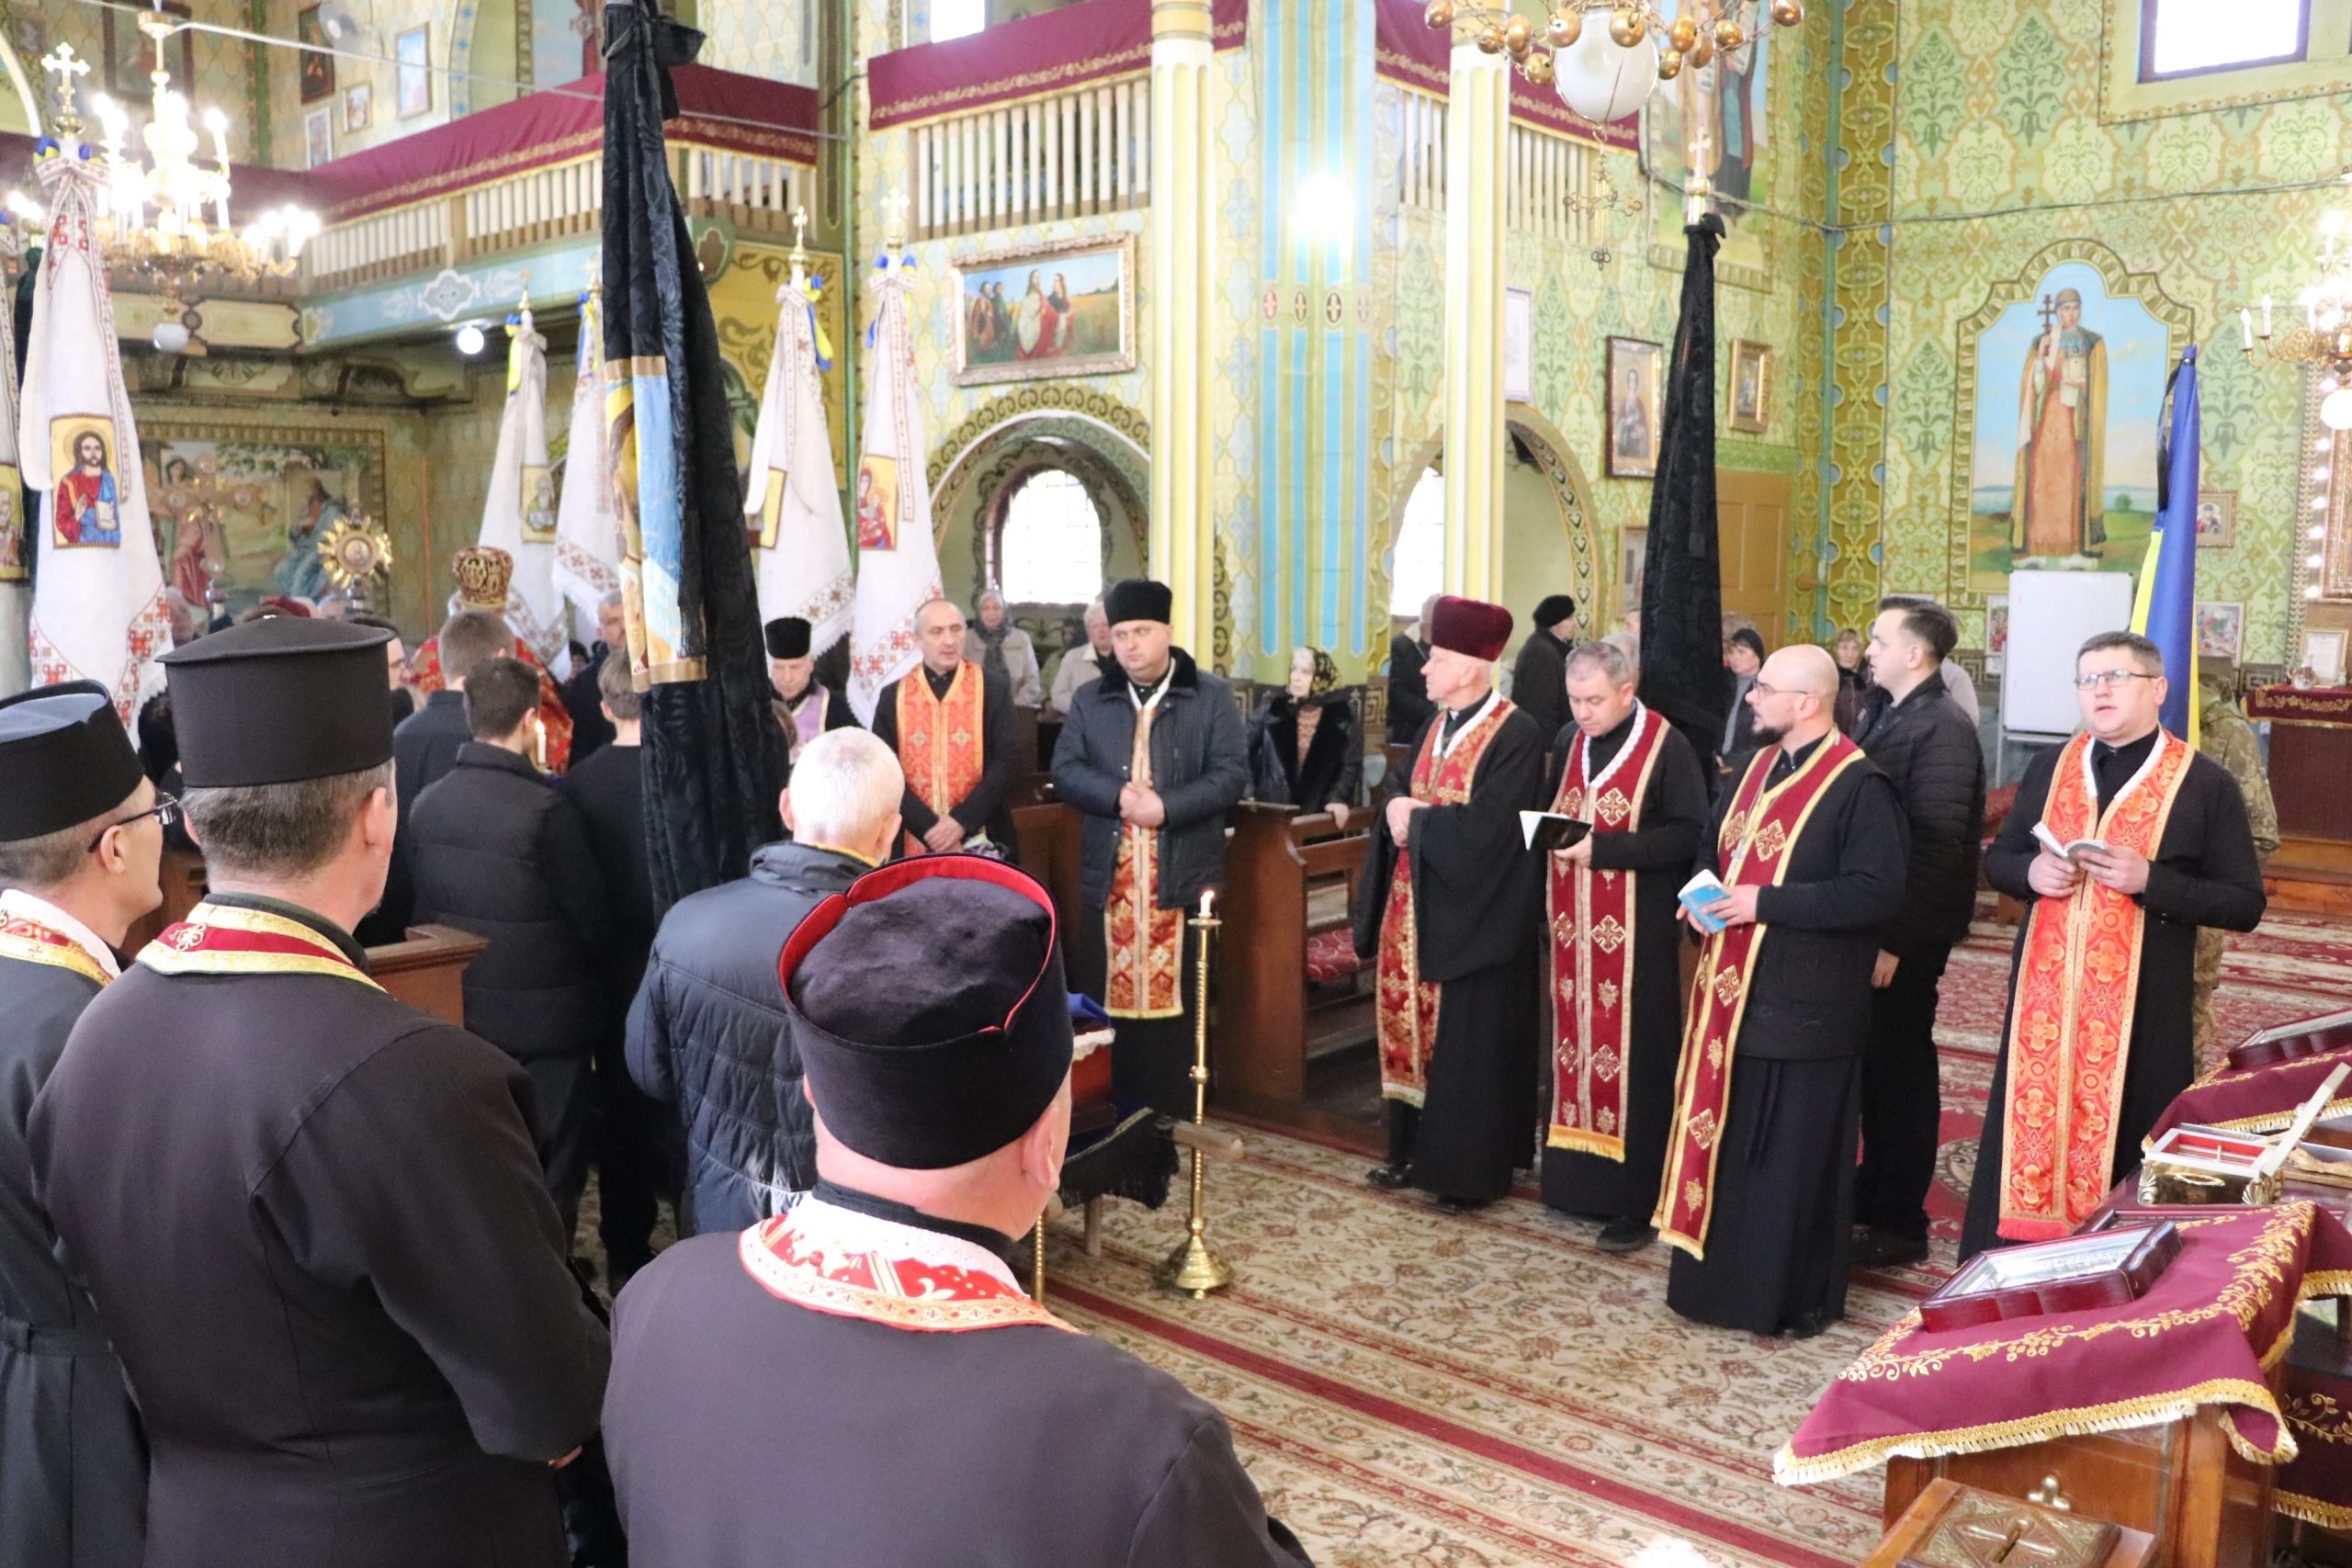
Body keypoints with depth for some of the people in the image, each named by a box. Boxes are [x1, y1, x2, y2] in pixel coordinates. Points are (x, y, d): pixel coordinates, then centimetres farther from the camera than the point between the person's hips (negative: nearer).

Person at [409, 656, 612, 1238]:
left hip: (460, 1009, 6)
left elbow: (421, 906, 6)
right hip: (544, 1016, -6)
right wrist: (588, 976, 7)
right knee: (551, 1170, 8)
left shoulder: (427, 803, -2)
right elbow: (590, 915, -14)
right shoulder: (546, 809, -22)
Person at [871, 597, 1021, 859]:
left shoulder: (993, 688, 0)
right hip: (914, 845, 1)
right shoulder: (893, 697, 4)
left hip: (981, 843, -1)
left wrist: (962, 821, -15)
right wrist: (929, 828, -14)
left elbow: (1008, 761, -5)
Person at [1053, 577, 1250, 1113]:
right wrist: (1119, 796, -14)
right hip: (1109, 878, 3)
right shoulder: (1089, 701, 12)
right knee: (1105, 992, 5)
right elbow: (1065, 769, 4)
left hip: (1183, 875, -3)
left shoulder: (1212, 696, 2)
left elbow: (1232, 773, -5)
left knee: (1179, 997, 2)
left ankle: (1176, 1118, 12)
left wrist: (1166, 806, -17)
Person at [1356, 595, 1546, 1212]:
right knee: (1413, 1026, 13)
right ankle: (1416, 1151, 26)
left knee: (1467, 1042, 0)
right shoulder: (1435, 726, 12)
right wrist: (1399, 810, -10)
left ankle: (1472, 1171, 11)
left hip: (1472, 913, -8)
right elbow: (1398, 797, 13)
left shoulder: (1516, 734, -15)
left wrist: (1415, 819, -12)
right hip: (1417, 906, 8)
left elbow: (1486, 825, -23)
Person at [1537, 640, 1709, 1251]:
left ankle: (1637, 1199, 7)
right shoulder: (1569, 741, 9)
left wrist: (1603, 848, -21)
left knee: (1633, 1056, -1)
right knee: (1578, 1040, 10)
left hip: (1636, 931, -6)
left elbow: (1690, 834, -15)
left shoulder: (1666, 748, -10)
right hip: (1573, 925, 6)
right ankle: (1578, 1175, 21)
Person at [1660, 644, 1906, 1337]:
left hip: (1802, 1003, -8)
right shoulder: (1757, 766, 10)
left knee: (1794, 1154, 3)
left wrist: (1765, 902, -22)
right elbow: (1714, 846, 23)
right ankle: (1723, 1275, 29)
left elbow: (1876, 891, -22)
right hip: (1735, 991, 8)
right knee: (1728, 1138, 15)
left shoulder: (1859, 785, -15)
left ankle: (1798, 1297, 19)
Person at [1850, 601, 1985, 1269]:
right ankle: (1875, 1188, 31)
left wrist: (1896, 940, -22)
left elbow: (1936, 845, -22)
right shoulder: (1890, 715, 10)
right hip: (1873, 923, 8)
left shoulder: (1943, 729, -18)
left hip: (1907, 934, -8)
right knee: (1874, 1057, 17)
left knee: (1902, 1064, 2)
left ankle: (1901, 1223, 14)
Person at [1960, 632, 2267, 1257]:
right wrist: (2031, 871, -7)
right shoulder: (2049, 767, 10)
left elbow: (2245, 905, -4)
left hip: (2144, 1007, -3)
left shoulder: (2205, 784, -3)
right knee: (2030, 1134, 7)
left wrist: (2151, 882, -18)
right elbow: (1997, 859, 16)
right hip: (2044, 994, 3)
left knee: (2124, 1150, 3)